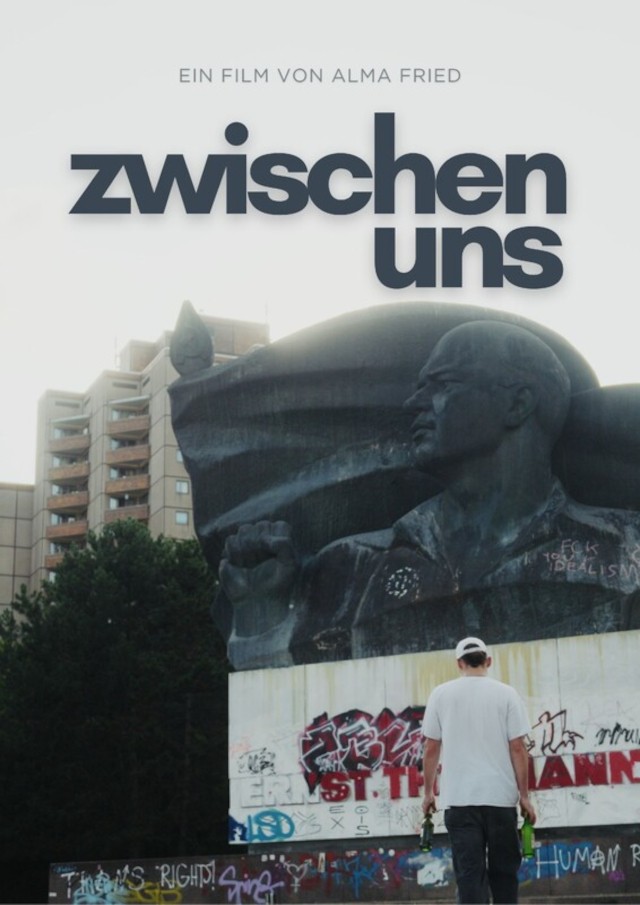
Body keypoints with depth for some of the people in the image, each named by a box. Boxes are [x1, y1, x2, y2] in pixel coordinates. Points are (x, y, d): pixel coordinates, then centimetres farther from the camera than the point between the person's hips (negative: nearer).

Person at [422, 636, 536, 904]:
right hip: (500, 796, 0)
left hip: (459, 798, 0)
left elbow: (431, 748, 5)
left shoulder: (441, 694, 4)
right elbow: (517, 747, -2)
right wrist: (524, 795, 1)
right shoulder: (506, 693, 1)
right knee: (503, 870, 13)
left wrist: (428, 792, 13)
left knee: (469, 872, -1)